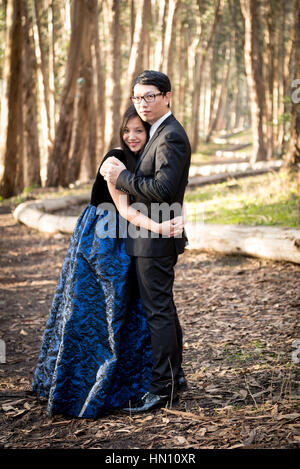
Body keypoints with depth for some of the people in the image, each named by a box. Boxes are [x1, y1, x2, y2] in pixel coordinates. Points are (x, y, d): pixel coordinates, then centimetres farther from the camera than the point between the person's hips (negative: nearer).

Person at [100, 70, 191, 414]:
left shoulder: (171, 137, -18)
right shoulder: (160, 133, 15)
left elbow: (161, 190, -26)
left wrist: (121, 177, -18)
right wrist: (122, 174, 8)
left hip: (156, 239, -11)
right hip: (155, 237, 11)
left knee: (158, 311, -5)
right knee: (163, 308, 18)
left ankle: (162, 388, 3)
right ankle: (174, 375, 30)